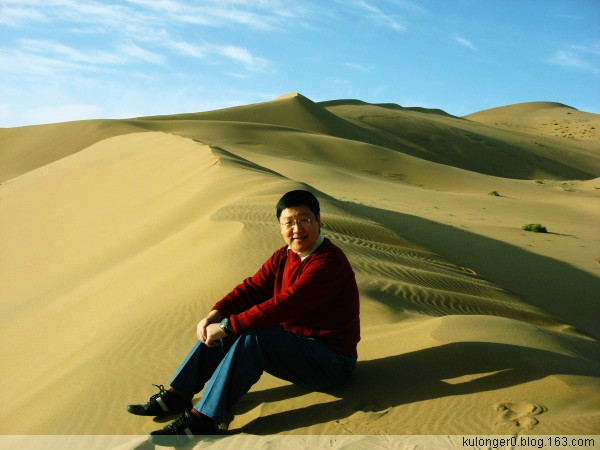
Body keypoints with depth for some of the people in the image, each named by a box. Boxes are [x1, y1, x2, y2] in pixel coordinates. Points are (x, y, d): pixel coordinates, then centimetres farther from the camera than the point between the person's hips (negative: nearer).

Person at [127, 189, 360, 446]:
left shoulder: (329, 262, -24)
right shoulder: (283, 256, 5)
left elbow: (283, 305, -31)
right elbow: (253, 287, -1)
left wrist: (227, 326, -28)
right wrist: (215, 314, -18)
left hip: (332, 361, -8)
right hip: (295, 344, 9)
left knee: (252, 337, -31)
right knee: (221, 329, -3)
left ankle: (203, 420, -27)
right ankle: (175, 396, 1)